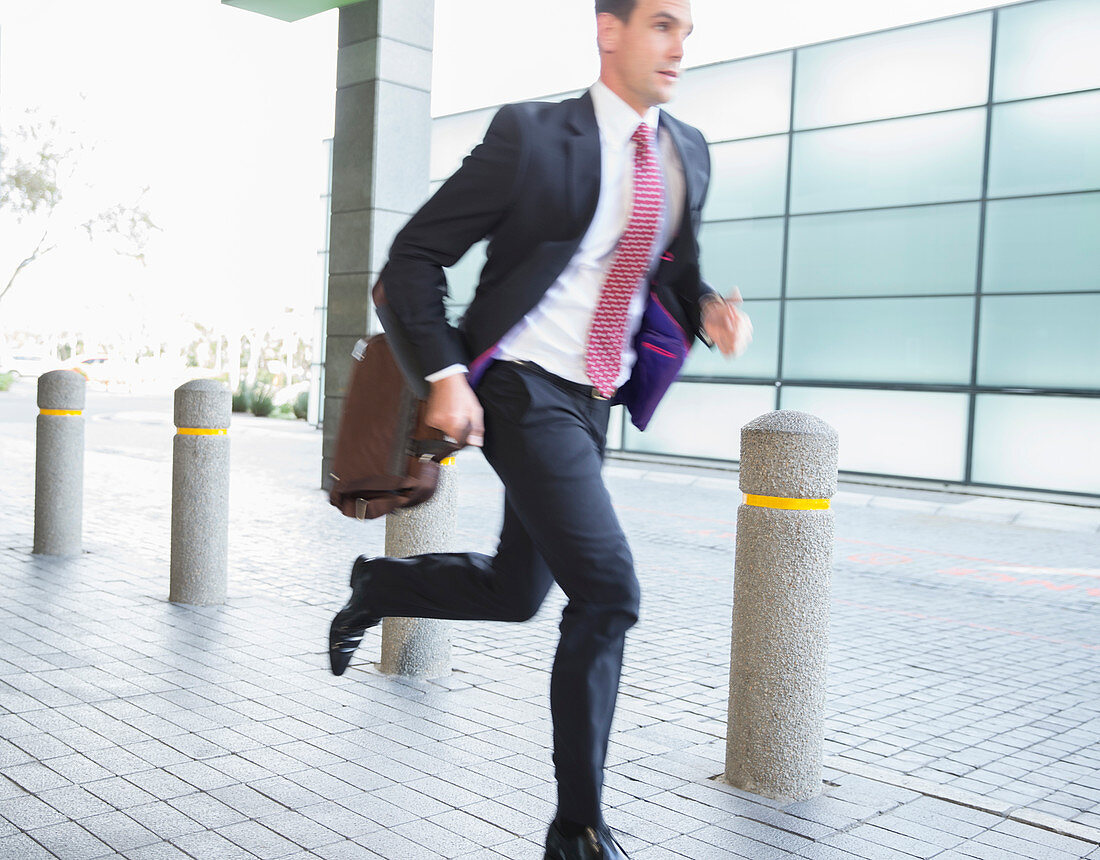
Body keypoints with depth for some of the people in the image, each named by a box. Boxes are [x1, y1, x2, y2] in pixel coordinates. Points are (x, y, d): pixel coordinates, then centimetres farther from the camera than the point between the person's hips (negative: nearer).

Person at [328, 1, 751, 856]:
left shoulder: (688, 153, 8)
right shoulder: (531, 134, -11)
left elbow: (674, 270, 20)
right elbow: (415, 255, -7)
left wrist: (708, 310, -3)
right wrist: (446, 375, -16)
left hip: (591, 405, 8)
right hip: (524, 393, -7)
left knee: (516, 591, 17)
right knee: (608, 594, -14)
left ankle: (379, 584, 46)